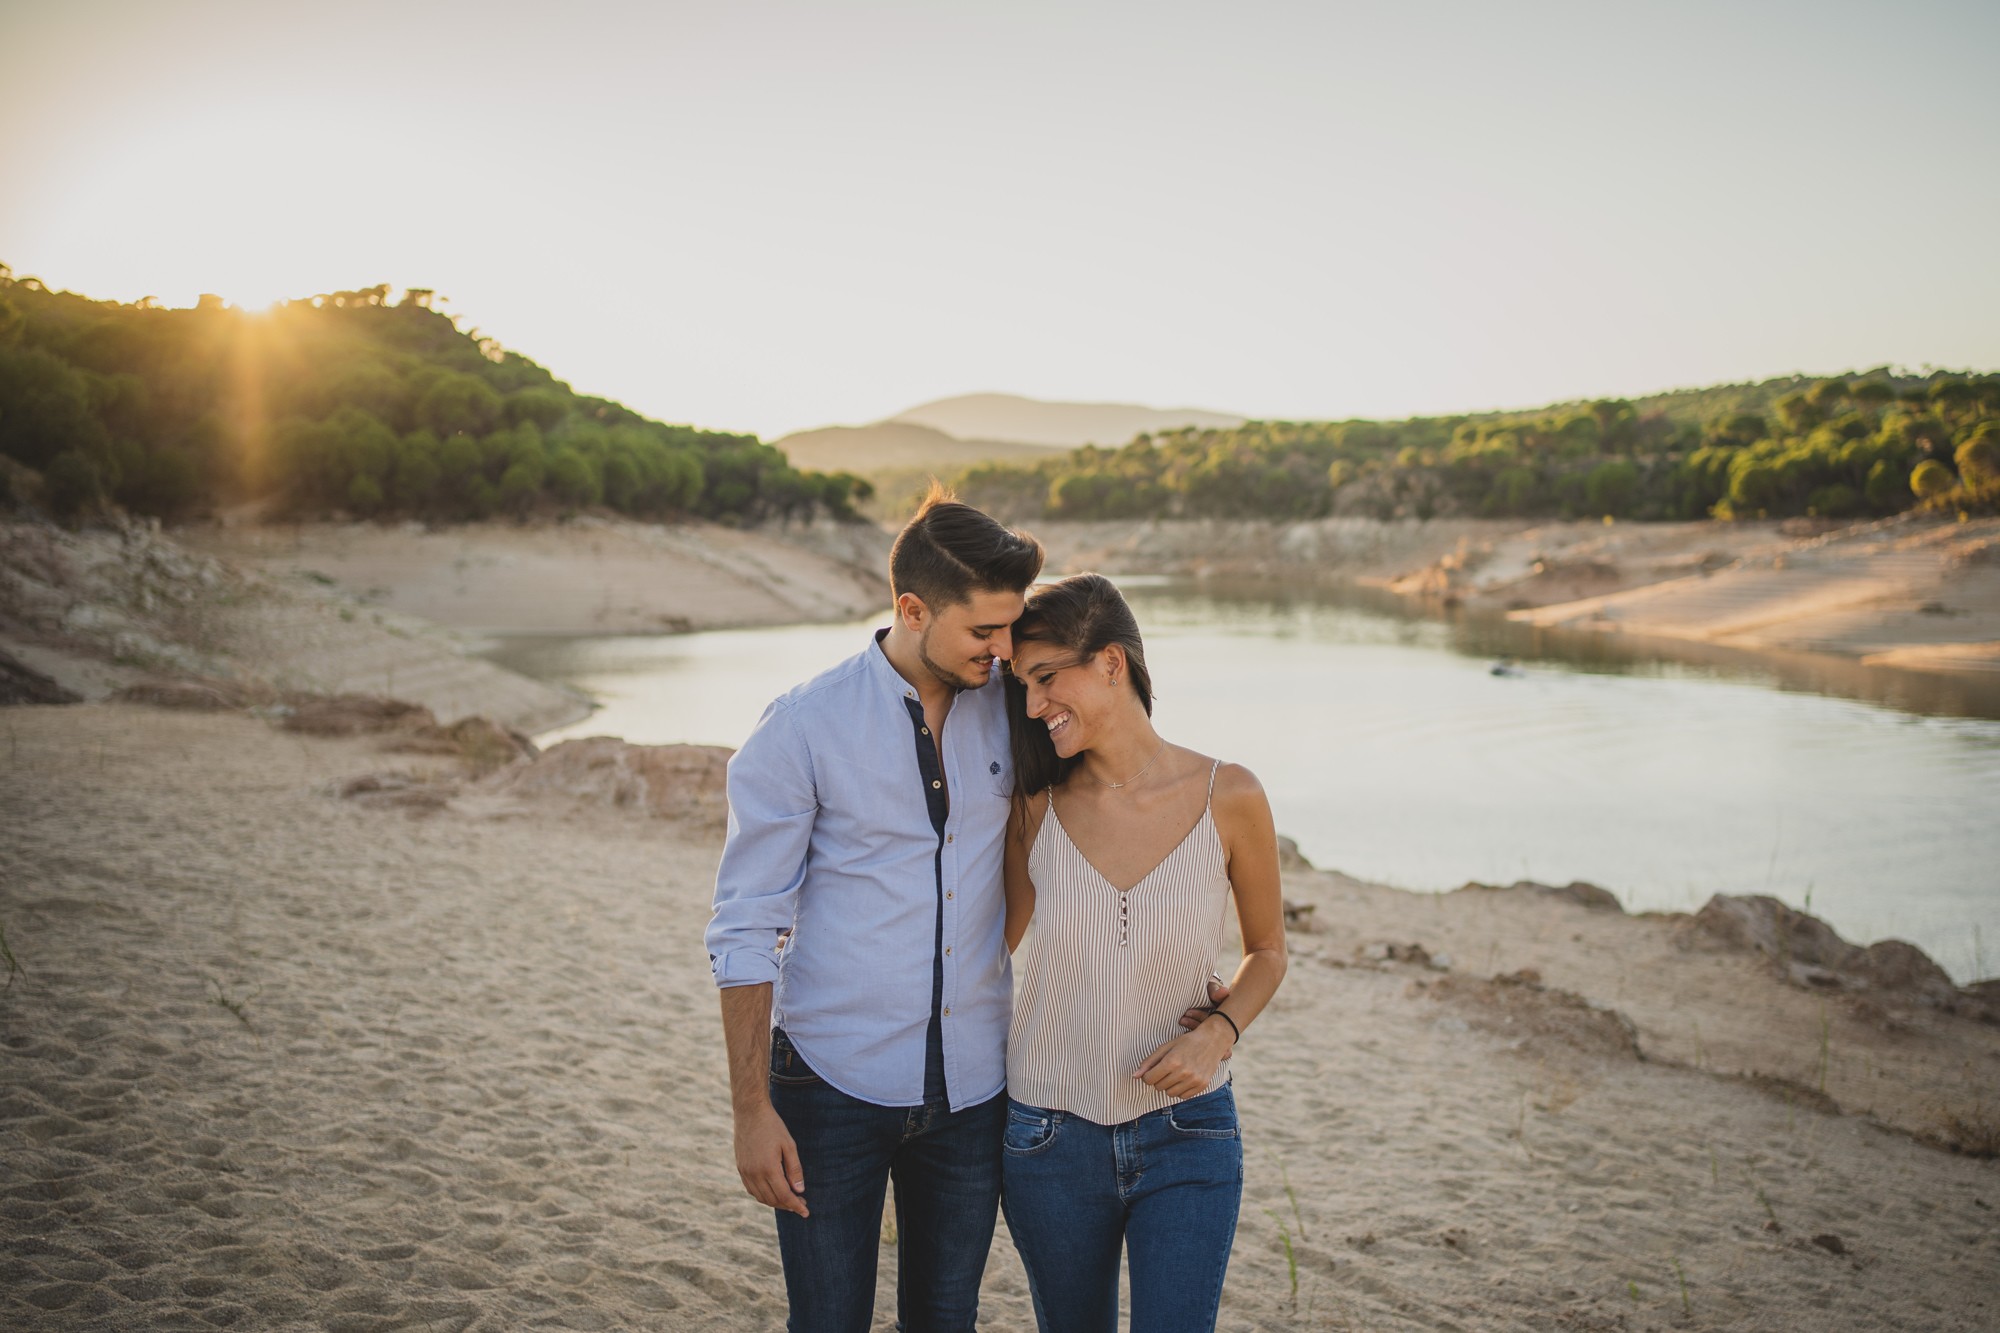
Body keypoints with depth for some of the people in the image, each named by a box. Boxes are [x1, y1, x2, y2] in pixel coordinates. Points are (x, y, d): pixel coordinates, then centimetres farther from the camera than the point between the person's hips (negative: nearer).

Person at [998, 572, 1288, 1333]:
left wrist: (1219, 1031, -14)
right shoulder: (1035, 808, -7)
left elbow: (1268, 950, 2)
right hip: (1050, 1139, 2)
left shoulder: (1228, 798, -11)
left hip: (1186, 1134, -2)